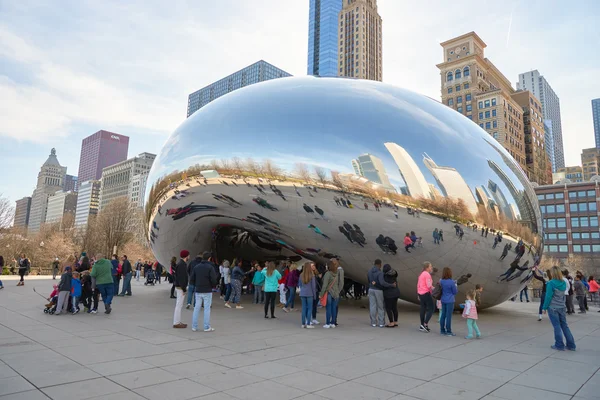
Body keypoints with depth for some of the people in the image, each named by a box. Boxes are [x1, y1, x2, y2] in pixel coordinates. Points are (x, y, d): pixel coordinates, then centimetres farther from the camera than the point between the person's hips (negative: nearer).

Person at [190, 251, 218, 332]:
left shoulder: (196, 266, 4)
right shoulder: (210, 267, -10)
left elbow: (191, 279, 3)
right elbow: (213, 280, -17)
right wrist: (214, 285, 4)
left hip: (198, 291, 4)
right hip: (207, 291, -4)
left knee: (196, 308, 10)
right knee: (207, 308, 2)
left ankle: (194, 327, 13)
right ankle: (207, 327, 5)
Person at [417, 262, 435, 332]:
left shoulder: (421, 274, 16)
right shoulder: (427, 274, -12)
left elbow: (418, 285, 18)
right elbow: (429, 285, -20)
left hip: (421, 294, 9)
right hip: (426, 293, -9)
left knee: (423, 309, 11)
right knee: (431, 309, -3)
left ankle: (422, 326, 15)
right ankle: (425, 324, -8)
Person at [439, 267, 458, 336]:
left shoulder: (441, 281, 0)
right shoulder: (451, 282, -17)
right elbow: (455, 292, -9)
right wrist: (456, 286, 9)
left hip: (443, 300, 6)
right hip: (450, 301, -6)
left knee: (443, 315, 12)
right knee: (449, 316, 1)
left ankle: (442, 330, 20)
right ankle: (448, 331, 7)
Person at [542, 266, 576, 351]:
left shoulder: (551, 283, -16)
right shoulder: (563, 283, 4)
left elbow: (548, 296, -13)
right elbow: (563, 295, 11)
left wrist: (544, 307, -6)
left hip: (553, 308, -6)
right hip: (562, 307, 6)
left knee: (557, 326, 2)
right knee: (565, 325, 13)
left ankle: (559, 345, 8)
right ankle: (571, 345, 16)